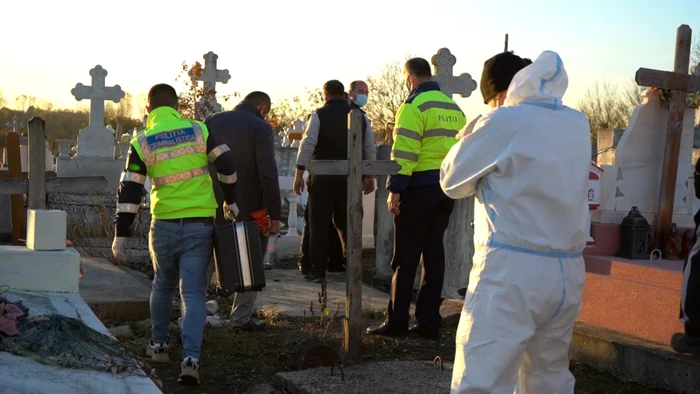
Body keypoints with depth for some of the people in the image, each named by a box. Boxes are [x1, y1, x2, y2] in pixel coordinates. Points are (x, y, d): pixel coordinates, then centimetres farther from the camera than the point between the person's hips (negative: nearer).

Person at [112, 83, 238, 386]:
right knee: (193, 292, 1)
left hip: (164, 226, 1)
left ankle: (158, 343, 32)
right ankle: (191, 358, -11)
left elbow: (129, 190, -2)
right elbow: (227, 165, 4)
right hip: (200, 225, 0)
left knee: (162, 285, 24)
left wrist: (121, 235, 0)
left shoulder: (142, 143, 0)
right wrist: (230, 200, 20)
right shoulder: (199, 131, 1)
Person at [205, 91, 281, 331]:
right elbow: (268, 177, -17)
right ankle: (240, 317, 12)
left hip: (212, 208, 5)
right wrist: (275, 215, -13)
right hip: (247, 210, -5)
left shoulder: (212, 122, 6)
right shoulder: (261, 129, -11)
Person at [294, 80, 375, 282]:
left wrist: (299, 174, -7)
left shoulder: (319, 115, -4)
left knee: (319, 224, 2)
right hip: (350, 179, 4)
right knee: (346, 223, 15)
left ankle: (318, 270, 3)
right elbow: (370, 149, 11)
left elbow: (307, 145, -10)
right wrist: (370, 177, 18)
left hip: (323, 178, -4)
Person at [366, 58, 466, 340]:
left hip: (419, 188, -7)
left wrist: (395, 190, -16)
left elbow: (404, 152, -16)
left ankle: (397, 322, 2)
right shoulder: (454, 108, 14)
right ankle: (429, 322, 13)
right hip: (447, 189, 7)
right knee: (433, 254, 11)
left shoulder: (414, 106, -10)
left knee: (406, 256, -1)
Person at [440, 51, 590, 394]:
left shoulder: (506, 121, -7)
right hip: (568, 271, 7)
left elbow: (452, 181, 3)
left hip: (512, 270, -7)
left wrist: (475, 135, 16)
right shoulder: (578, 125, 11)